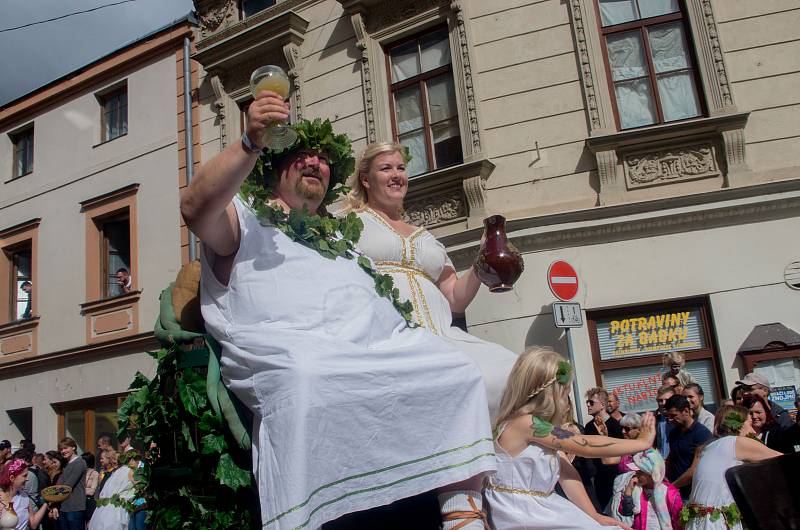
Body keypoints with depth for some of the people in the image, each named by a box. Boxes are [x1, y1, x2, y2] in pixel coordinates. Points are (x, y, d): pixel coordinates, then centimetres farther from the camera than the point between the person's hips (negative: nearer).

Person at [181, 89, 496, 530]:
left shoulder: (340, 232, 36)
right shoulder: (246, 217, 19)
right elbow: (195, 207, -4)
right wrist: (250, 143, -15)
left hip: (380, 345, 6)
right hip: (291, 345, -6)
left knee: (458, 370, -15)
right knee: (306, 379, -40)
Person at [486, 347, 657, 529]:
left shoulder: (542, 427, 10)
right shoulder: (525, 423, -20)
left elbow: (566, 472, 3)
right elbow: (586, 446, -17)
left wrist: (593, 514, -6)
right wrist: (643, 442, -9)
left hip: (538, 509, 8)